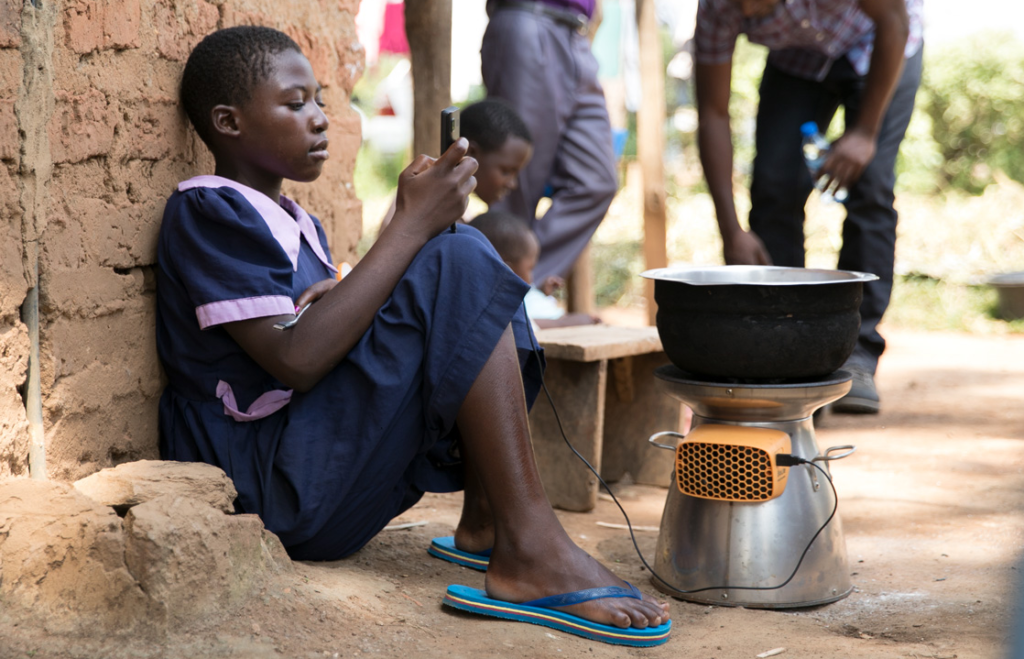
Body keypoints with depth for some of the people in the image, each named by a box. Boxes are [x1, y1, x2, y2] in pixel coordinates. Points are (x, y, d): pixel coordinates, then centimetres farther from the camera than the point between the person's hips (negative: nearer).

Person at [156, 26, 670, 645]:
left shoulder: (300, 226, 21)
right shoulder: (206, 212, -8)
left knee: (460, 251, 5)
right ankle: (533, 551, -25)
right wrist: (412, 224, -17)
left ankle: (485, 521, -7)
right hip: (264, 490, -9)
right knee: (456, 266, -19)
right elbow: (296, 361, -20)